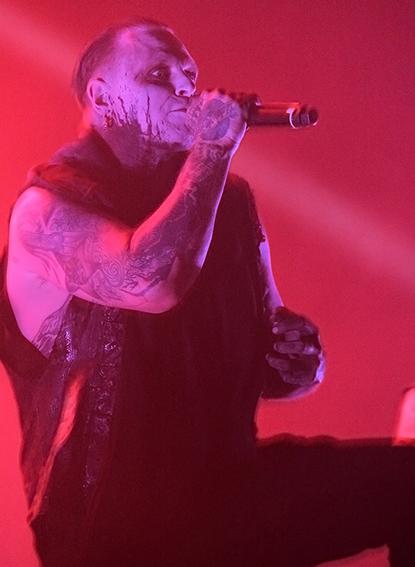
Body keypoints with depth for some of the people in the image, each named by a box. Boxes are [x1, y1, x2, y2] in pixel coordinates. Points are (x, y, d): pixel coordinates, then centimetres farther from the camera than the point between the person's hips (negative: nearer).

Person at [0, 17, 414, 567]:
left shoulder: (227, 197, 10)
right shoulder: (49, 205, -8)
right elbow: (153, 283, -29)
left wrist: (298, 361, -4)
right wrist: (212, 150, -15)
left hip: (226, 483, 6)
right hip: (113, 517, -6)